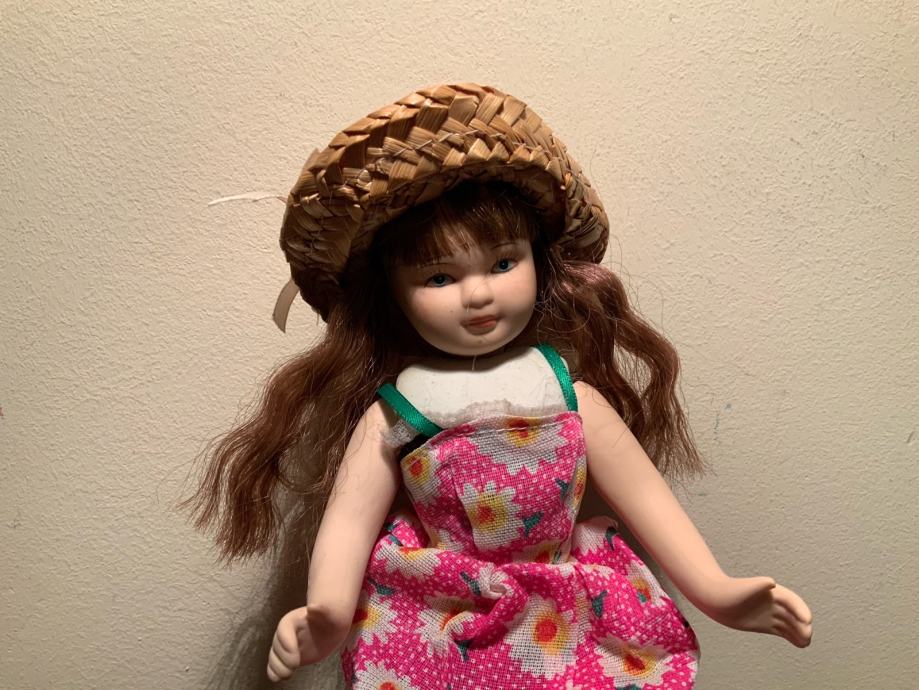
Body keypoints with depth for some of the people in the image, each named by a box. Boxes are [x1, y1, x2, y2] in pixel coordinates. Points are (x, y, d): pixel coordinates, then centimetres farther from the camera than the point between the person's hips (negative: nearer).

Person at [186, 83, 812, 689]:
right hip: (437, 639, -2)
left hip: (569, 629, 2)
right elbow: (349, 520, -11)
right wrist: (325, 616, -28)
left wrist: (717, 592, -2)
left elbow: (646, 500, 4)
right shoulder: (390, 413, -6)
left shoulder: (572, 396, -1)